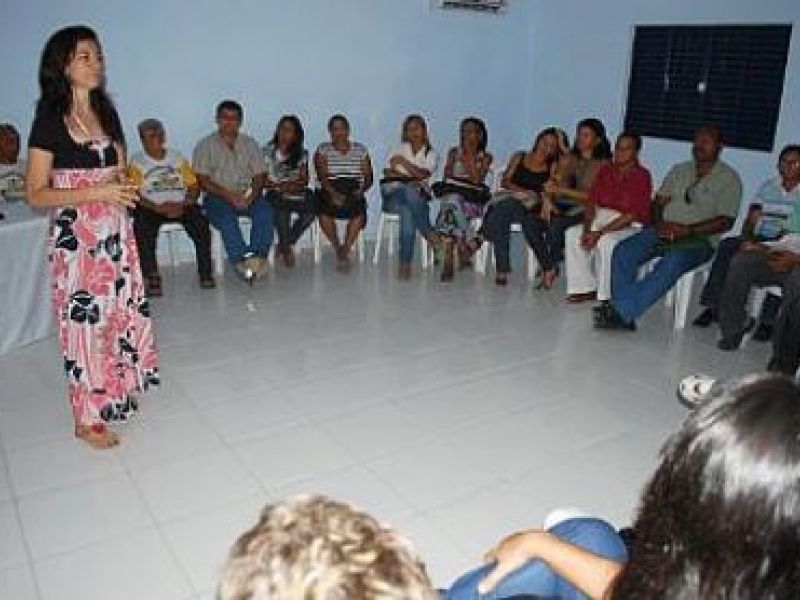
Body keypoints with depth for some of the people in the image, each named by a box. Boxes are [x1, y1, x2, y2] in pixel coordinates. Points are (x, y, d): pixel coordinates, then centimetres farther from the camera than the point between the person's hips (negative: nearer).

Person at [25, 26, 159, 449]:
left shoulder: (107, 113, 10)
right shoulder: (50, 120, -8)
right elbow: (35, 193, -11)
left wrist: (128, 187, 1)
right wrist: (96, 192, -19)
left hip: (116, 233, 6)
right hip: (75, 237, -6)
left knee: (121, 313, 11)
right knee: (85, 321, -1)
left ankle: (118, 393, 30)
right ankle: (88, 418, 13)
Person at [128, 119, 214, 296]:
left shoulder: (177, 158, 17)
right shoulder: (137, 162, 8)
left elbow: (193, 186, 9)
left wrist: (183, 204, -11)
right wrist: (157, 207, -20)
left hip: (181, 206, 2)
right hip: (150, 208, -2)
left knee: (201, 223, -27)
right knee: (143, 228, -33)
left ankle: (205, 273, -19)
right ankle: (151, 277, -26)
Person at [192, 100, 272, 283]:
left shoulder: (249, 143, 15)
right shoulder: (206, 145, 6)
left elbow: (260, 175, 7)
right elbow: (202, 180, -4)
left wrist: (252, 196, -14)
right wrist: (229, 196, -18)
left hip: (247, 195, 2)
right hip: (217, 197, -2)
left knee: (265, 209, -29)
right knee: (226, 217, -34)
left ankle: (258, 255, -40)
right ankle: (242, 260, -41)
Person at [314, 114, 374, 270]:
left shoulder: (360, 150, 15)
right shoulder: (323, 149, 11)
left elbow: (368, 176, 8)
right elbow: (322, 176, -4)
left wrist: (361, 190, -14)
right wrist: (333, 193, -22)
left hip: (353, 192, 1)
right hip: (330, 191, 0)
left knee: (359, 210, -33)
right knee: (324, 212, -33)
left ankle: (345, 250, -22)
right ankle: (338, 249, -14)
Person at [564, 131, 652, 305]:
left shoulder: (642, 176, -12)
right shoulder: (606, 170, 6)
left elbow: (632, 215, -19)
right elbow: (591, 202, 3)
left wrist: (599, 233, -24)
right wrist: (587, 229, -15)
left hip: (630, 226, -6)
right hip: (601, 219, 6)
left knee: (607, 241, -34)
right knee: (573, 234, -15)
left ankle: (608, 296, -23)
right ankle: (586, 287, -9)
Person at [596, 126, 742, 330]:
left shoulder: (729, 179, 3)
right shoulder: (679, 170, 20)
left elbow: (726, 221, -7)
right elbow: (658, 201, 15)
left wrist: (687, 230, -18)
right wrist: (659, 223, -7)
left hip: (699, 239, -5)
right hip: (664, 230, 5)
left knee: (672, 263, -37)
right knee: (623, 251, -22)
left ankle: (620, 311, -37)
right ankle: (625, 316, -27)